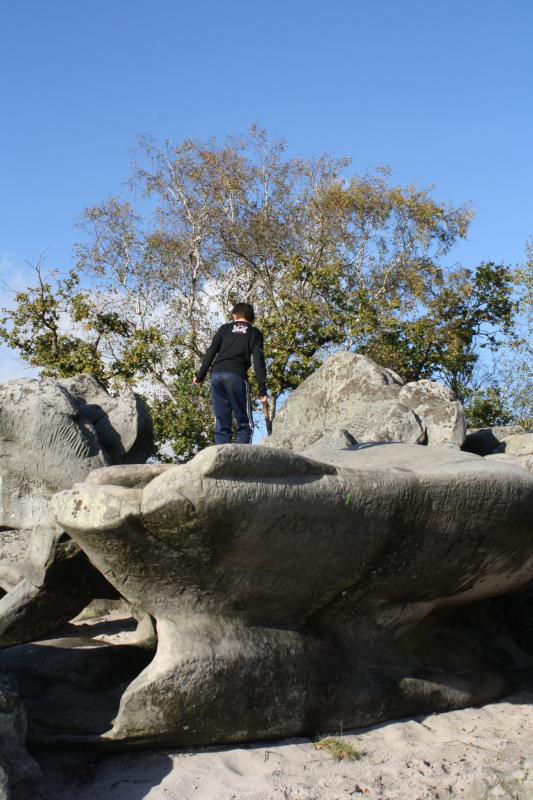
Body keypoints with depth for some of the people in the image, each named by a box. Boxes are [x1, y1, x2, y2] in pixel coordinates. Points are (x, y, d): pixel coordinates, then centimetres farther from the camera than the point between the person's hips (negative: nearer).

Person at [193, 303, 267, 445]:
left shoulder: (224, 328, 19)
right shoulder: (255, 333, 12)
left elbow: (211, 352, 11)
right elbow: (258, 360, 1)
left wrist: (200, 375, 16)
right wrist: (262, 388, -1)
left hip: (217, 375, 3)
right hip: (237, 376, -3)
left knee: (221, 423, 5)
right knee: (244, 423, 2)